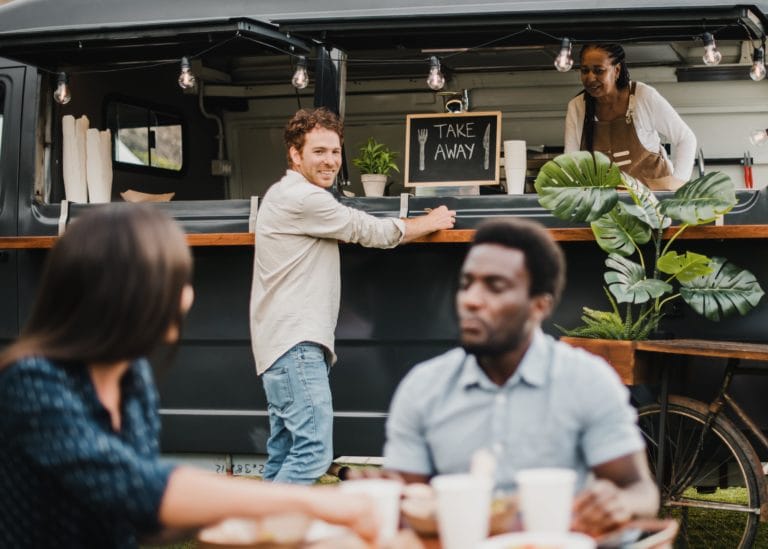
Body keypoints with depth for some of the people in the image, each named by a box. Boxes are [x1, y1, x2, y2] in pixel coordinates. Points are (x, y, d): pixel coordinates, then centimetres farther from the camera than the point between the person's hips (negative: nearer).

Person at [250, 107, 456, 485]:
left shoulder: (284, 194, 23)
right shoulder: (303, 198, -10)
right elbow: (370, 232, -5)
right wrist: (429, 223, 10)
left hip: (286, 343, 11)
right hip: (295, 343, -11)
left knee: (283, 456, 10)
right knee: (313, 451, -18)